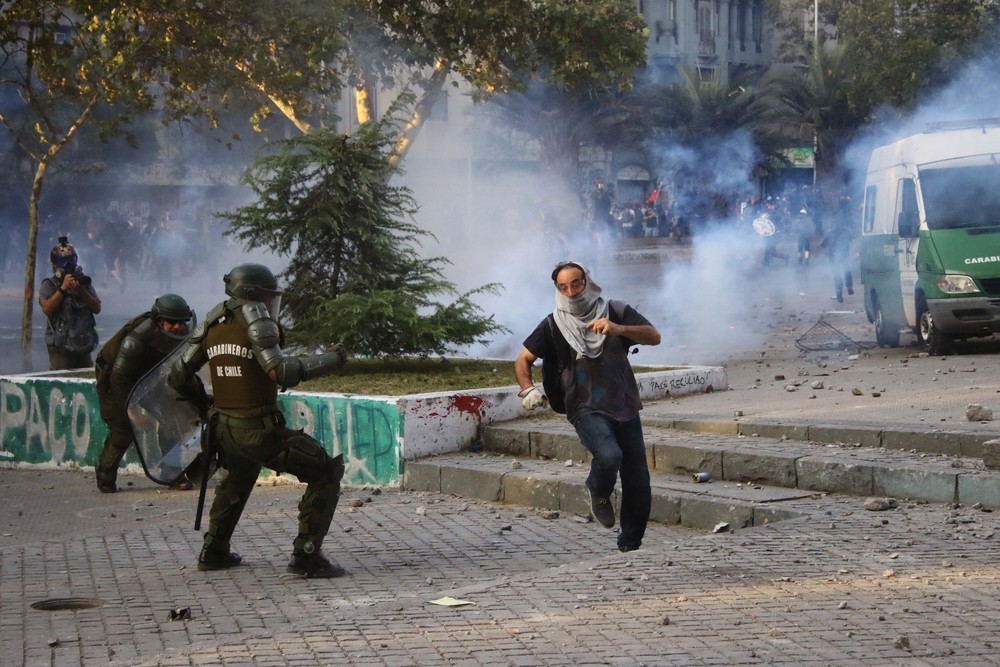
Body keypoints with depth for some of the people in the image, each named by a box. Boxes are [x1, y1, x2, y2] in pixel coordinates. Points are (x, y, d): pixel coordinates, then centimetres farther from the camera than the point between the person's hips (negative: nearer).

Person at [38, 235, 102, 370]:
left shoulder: (84, 282, 12)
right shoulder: (48, 285, 0)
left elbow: (97, 308, 4)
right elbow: (47, 308, -17)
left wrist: (81, 291, -10)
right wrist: (63, 288, -16)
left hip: (84, 345, 5)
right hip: (61, 347, -5)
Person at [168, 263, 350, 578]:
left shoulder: (213, 323, 8)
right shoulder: (254, 319, -13)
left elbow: (179, 375, 12)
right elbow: (281, 372, -24)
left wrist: (203, 404, 29)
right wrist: (330, 359, -14)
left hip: (224, 429, 8)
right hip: (259, 431, -8)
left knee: (239, 475, 37)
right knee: (326, 472, 1)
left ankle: (213, 551, 37)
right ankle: (306, 556, -3)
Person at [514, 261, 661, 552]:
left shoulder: (616, 312, 2)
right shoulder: (553, 325, 0)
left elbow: (654, 337, -8)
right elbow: (522, 360, 7)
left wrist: (618, 329, -25)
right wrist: (528, 389, -13)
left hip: (625, 408, 3)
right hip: (587, 410, -3)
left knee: (638, 483, 4)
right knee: (608, 455, -32)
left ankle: (630, 545, 22)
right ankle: (599, 494, 2)